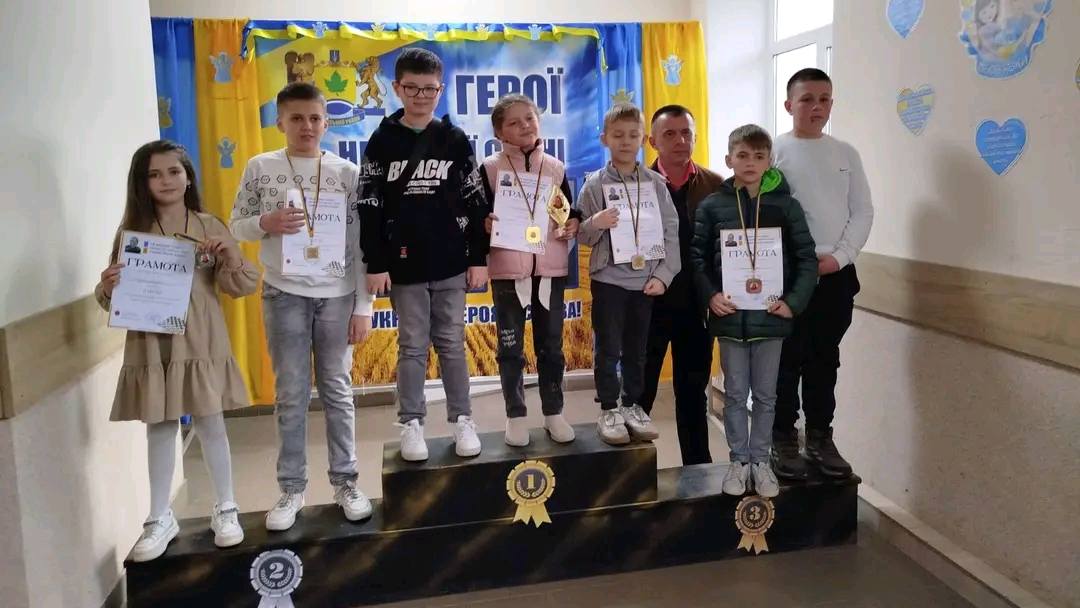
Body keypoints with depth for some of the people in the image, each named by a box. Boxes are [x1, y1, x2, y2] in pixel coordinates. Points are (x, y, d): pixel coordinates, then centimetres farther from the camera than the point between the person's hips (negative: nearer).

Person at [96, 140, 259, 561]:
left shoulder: (209, 227, 1)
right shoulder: (132, 230, 3)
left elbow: (245, 286, 0)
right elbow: (113, 299, 4)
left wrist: (229, 258, -19)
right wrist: (107, 288, -18)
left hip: (201, 345, -1)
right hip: (151, 348, 1)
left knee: (210, 426, 6)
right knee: (159, 430, 10)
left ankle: (226, 510, 21)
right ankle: (160, 519, 23)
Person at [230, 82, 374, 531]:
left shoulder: (347, 172, 0)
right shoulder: (261, 168, 1)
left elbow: (360, 243, 0)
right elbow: (237, 228, 6)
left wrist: (363, 305, -2)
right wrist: (266, 223, -16)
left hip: (337, 296, 0)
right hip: (284, 296, 0)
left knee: (338, 391, 8)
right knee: (291, 396, 6)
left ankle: (345, 482, 21)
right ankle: (292, 488, 18)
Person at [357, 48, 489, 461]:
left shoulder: (456, 141, 4)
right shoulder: (382, 142, 1)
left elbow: (475, 203, 4)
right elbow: (369, 208, -1)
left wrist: (479, 258, 0)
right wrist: (375, 264, -6)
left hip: (451, 264, 1)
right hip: (404, 267, 0)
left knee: (452, 344, 8)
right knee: (412, 346, 5)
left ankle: (462, 420, 18)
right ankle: (411, 424, 16)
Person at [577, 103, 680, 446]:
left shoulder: (656, 183, 2)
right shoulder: (595, 184, -3)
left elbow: (671, 232, 2)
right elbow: (582, 237, -1)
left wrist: (663, 275, -6)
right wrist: (594, 224, -23)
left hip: (646, 280, 2)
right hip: (608, 279, -2)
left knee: (636, 350, 13)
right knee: (608, 349, 4)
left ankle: (633, 407, 26)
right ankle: (609, 411, 17)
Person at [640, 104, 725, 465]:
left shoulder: (715, 186, 1)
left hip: (697, 303, 2)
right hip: (648, 301, -2)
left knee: (693, 391, 14)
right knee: (640, 391, 9)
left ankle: (698, 468, 27)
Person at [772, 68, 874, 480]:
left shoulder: (846, 154, 9)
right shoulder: (774, 151, -2)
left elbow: (862, 212, 7)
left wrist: (838, 257, -7)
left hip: (836, 275, 4)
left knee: (825, 361, 11)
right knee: (787, 361, 2)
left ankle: (820, 438, 23)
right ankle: (783, 440, 14)